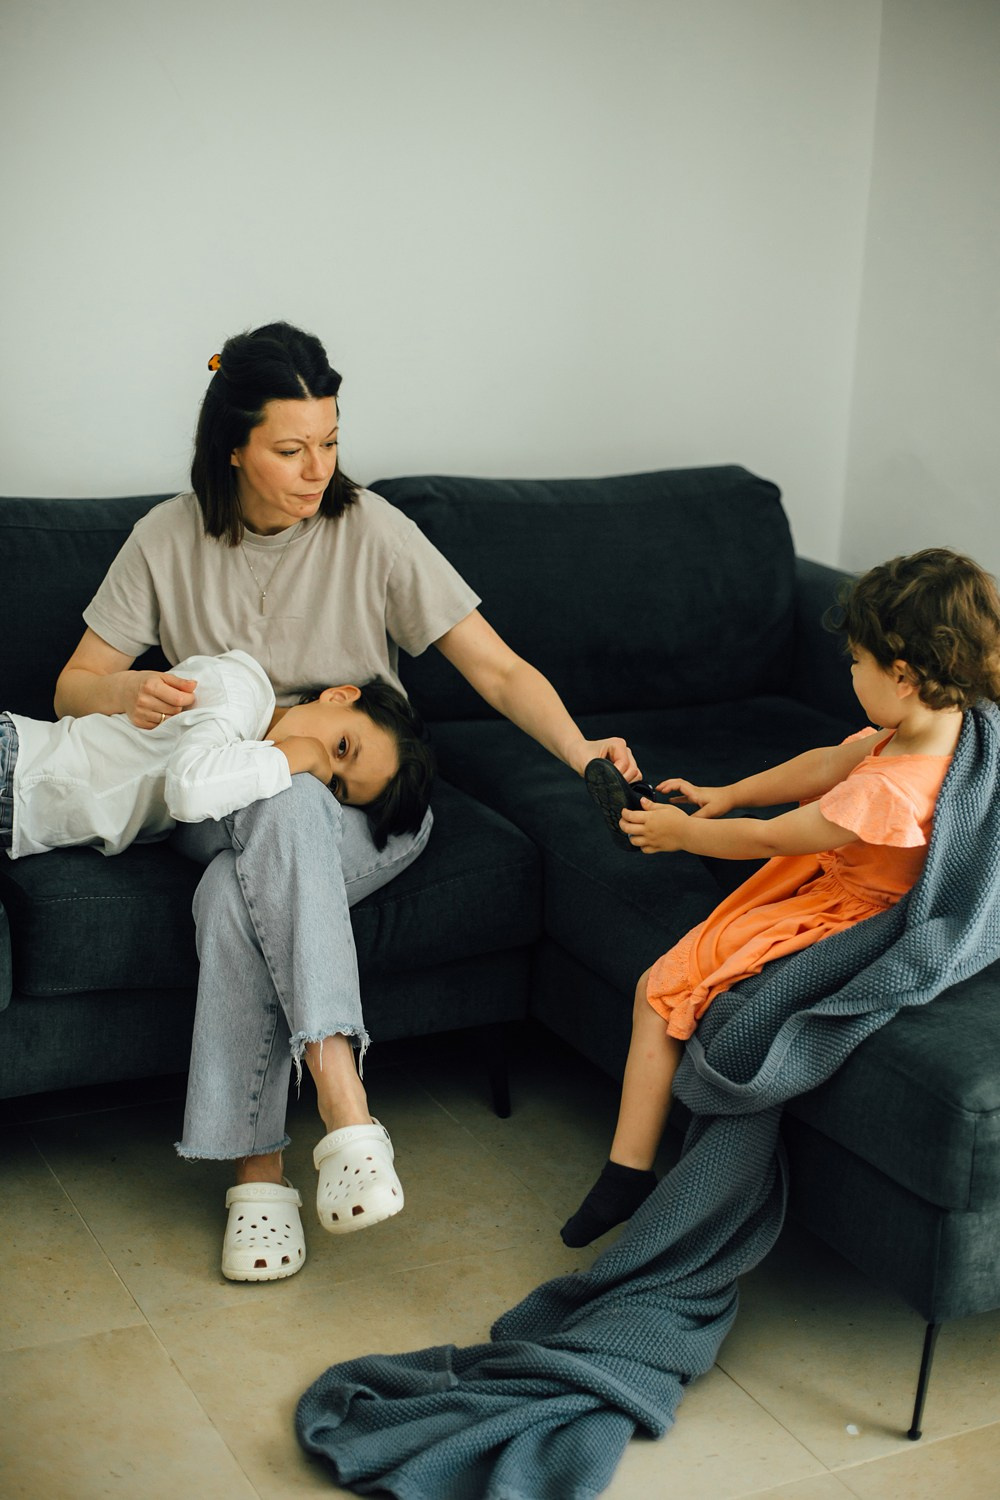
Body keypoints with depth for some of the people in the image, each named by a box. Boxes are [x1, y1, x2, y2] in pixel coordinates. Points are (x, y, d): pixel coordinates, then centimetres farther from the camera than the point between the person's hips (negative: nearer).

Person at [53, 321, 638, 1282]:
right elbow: (73, 686, 6)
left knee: (234, 895, -35)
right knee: (283, 802, -37)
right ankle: (341, 1096, -42)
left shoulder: (369, 531, -5)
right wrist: (128, 691, -18)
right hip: (223, 806, 2)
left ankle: (256, 1172, -34)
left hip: (366, 805, -1)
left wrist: (577, 748, -28)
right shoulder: (170, 540, 1)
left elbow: (498, 670, -9)